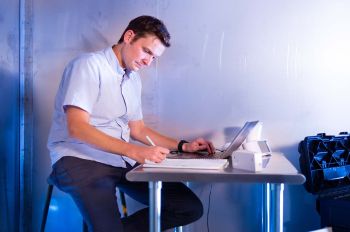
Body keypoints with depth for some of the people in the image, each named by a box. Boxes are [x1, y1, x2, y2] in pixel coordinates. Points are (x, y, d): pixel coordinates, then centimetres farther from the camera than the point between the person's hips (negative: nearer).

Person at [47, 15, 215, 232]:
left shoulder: (134, 78, 16)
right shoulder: (89, 65, -8)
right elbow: (77, 127, -19)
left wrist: (183, 146, 13)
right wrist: (134, 151, -27)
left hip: (122, 161, 8)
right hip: (80, 159, -7)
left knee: (191, 208, -3)